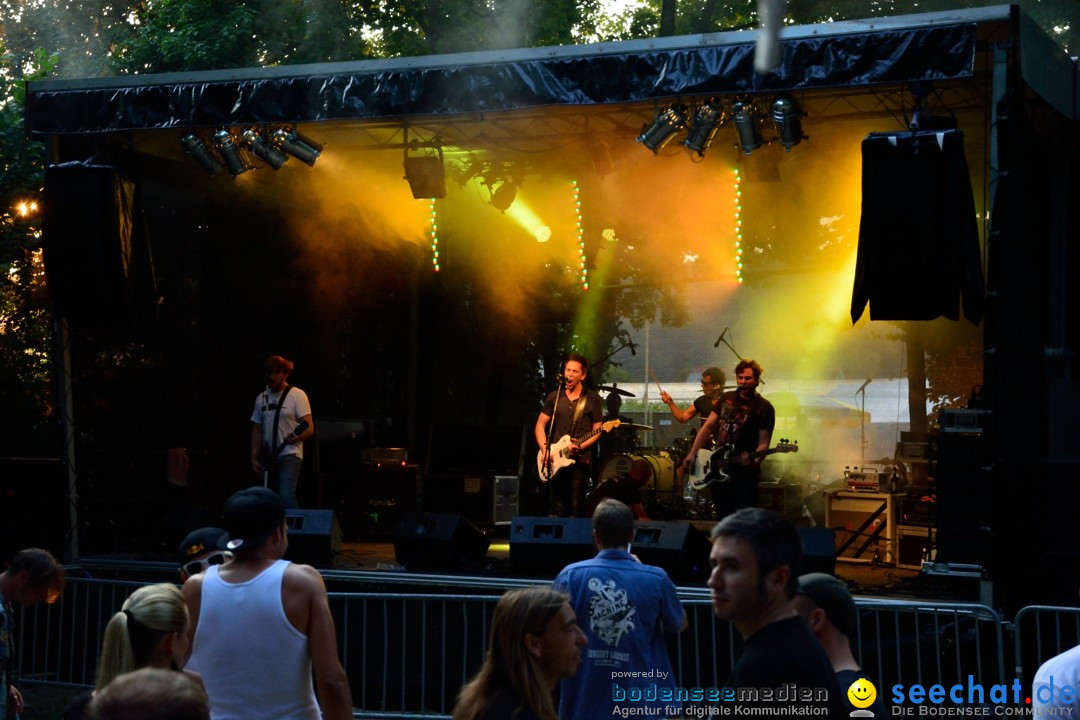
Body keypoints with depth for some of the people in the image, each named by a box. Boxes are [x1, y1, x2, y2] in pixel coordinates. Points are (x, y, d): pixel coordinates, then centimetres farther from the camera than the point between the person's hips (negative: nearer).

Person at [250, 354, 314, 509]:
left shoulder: (297, 395, -4)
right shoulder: (261, 398, 10)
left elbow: (310, 428, -10)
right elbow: (257, 431, 15)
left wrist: (297, 437, -31)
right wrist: (254, 458, 7)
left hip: (290, 455, -6)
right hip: (269, 458, 6)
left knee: (286, 497, -23)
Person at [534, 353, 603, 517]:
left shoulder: (592, 398, 1)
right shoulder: (554, 397, 10)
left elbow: (597, 431, 0)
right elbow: (540, 425, 11)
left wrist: (580, 446, -16)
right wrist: (544, 450, -4)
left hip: (580, 460, -3)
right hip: (556, 461, 3)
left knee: (576, 508, -11)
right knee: (560, 510, 6)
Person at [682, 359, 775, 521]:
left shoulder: (764, 408, -7)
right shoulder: (726, 398, 9)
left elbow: (763, 443, -9)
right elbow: (708, 427, 10)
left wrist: (754, 461, -29)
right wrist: (692, 454, 5)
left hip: (743, 471, -5)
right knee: (722, 517, 12)